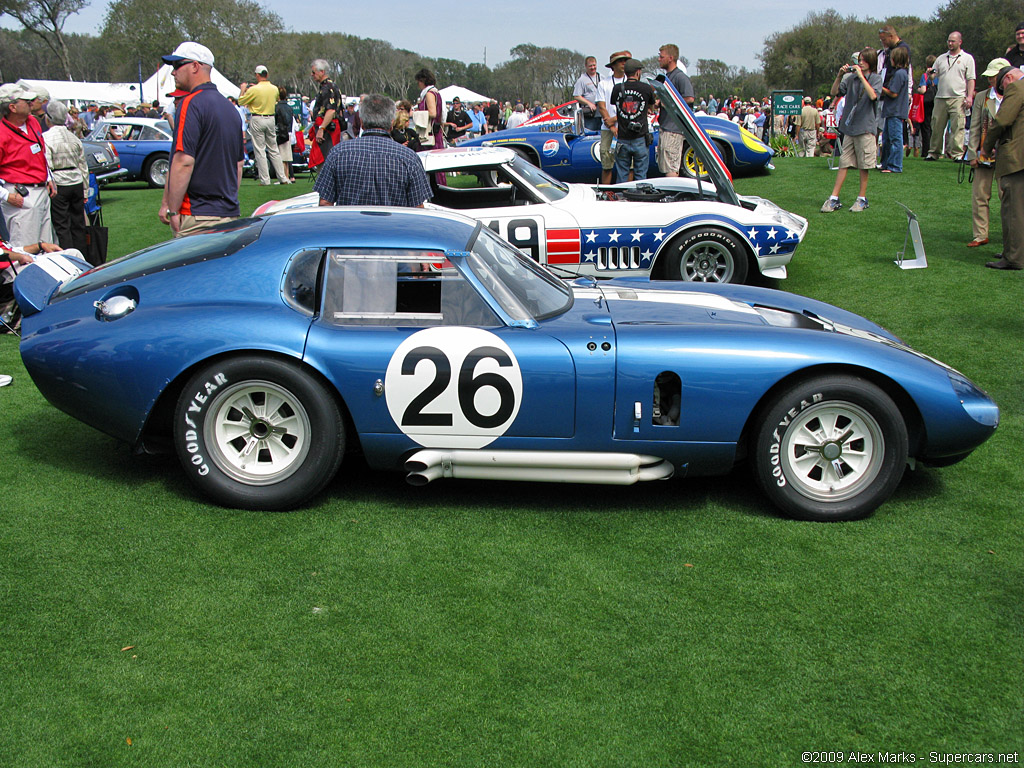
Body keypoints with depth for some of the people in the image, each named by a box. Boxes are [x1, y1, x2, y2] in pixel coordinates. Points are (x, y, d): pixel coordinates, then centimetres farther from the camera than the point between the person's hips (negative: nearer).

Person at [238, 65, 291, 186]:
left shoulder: (254, 90, -14)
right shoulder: (275, 89, 2)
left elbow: (241, 101, -5)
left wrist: (243, 89, 13)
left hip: (257, 120, -5)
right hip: (271, 119, 5)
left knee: (259, 150, -1)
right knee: (273, 149, 12)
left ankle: (265, 180, -3)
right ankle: (282, 178, 11)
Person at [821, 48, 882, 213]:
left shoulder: (876, 78, 0)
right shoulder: (851, 78, 10)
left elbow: (873, 95, -19)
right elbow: (834, 92, 4)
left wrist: (861, 76, -19)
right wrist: (840, 75, -8)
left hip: (865, 127, -3)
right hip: (849, 126, 3)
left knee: (864, 165, 1)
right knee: (844, 163, 3)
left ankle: (862, 198, 11)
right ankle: (834, 199, 3)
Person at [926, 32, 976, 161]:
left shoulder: (967, 58, 9)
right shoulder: (941, 58, 18)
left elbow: (971, 79, 3)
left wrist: (970, 97, -7)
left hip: (958, 98, -3)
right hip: (940, 97, 3)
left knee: (958, 127, -9)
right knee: (937, 126, 3)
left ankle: (957, 153, -9)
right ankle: (934, 152, 11)